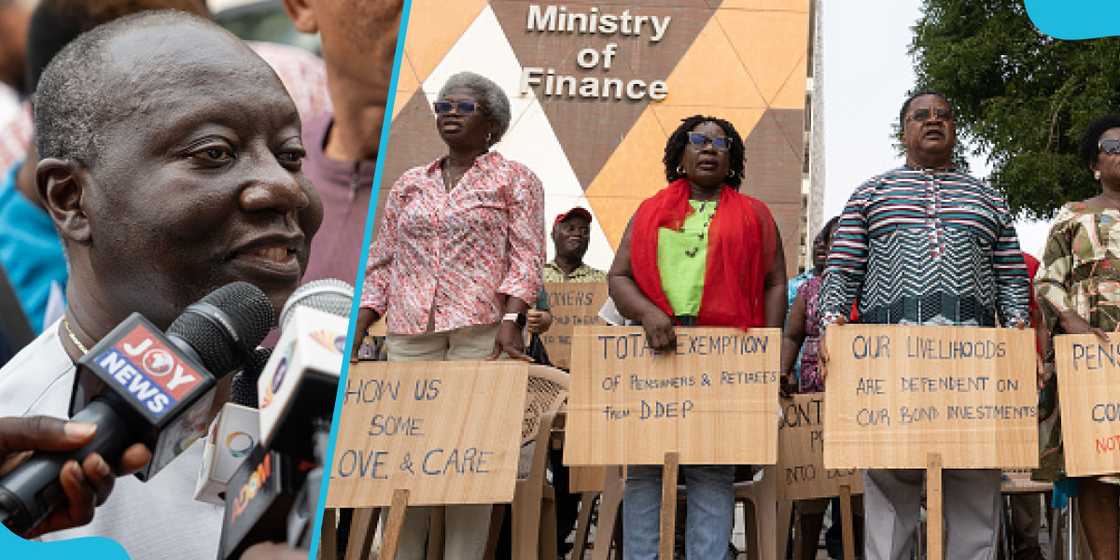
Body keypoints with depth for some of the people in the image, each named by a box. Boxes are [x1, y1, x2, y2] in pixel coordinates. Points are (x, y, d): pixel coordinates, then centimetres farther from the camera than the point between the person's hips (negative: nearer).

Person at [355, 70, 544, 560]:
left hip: (482, 330, -4)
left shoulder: (515, 179, 7)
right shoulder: (409, 184, 19)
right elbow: (383, 263, 17)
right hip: (409, 333, 4)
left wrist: (511, 321, -17)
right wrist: (355, 331, 8)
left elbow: (526, 257, -3)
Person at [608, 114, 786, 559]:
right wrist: (647, 312, -9)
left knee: (712, 471, -2)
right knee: (643, 466, -1)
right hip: (656, 349, 2)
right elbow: (618, 276, 11)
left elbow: (774, 283, 10)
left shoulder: (753, 215, 16)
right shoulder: (651, 211, 18)